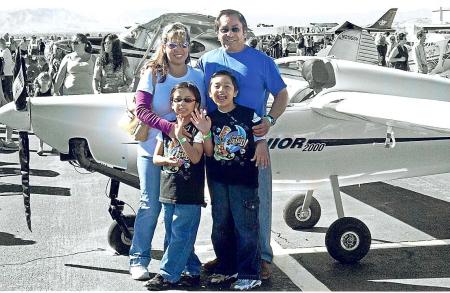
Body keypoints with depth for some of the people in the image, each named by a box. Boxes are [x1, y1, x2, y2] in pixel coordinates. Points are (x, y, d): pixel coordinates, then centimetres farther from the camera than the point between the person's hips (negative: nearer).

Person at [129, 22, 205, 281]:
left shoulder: (198, 77, 3)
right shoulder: (153, 73, -4)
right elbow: (141, 109, -11)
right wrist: (168, 127, -25)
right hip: (153, 149, -2)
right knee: (151, 205, -3)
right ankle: (139, 260, 8)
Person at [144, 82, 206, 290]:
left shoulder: (198, 129, -4)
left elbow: (196, 157, -15)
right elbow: (156, 157, 10)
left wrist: (181, 136, -22)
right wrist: (167, 160, -11)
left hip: (190, 193, -6)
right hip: (169, 190, 6)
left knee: (180, 235, -5)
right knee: (173, 235, 10)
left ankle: (167, 275, 0)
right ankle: (192, 272, 20)